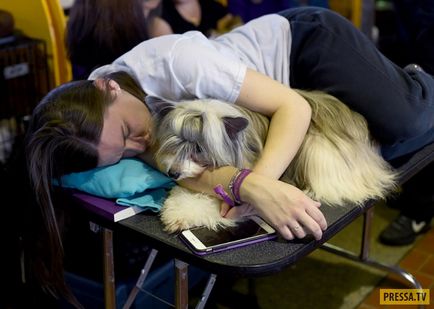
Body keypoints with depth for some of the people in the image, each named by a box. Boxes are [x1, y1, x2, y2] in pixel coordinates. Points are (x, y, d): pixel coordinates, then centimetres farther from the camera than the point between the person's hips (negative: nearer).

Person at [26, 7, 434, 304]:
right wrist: (247, 185, -54)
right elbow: (183, 168, -33)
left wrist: (261, 178, -56)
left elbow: (293, 107, -39)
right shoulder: (95, 114, -23)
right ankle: (400, 77, 39)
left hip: (304, 38, -4)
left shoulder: (173, 63, -41)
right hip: (286, 80, 5)